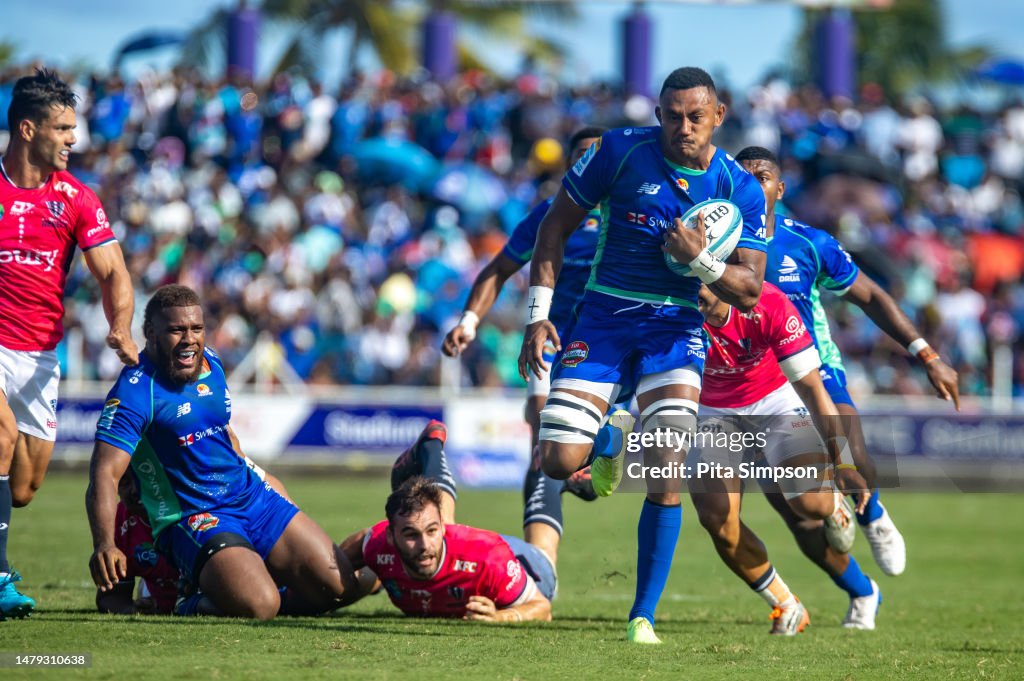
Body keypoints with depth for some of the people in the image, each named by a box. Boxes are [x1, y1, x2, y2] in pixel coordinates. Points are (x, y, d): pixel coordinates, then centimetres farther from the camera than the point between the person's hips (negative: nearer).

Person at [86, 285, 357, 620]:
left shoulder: (210, 363, 8)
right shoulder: (136, 391, -15)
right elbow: (105, 474, -25)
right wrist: (104, 545, -39)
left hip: (254, 496, 7)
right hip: (192, 518, -7)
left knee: (339, 585, -3)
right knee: (258, 605, -31)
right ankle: (202, 604, 3)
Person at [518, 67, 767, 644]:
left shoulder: (742, 189, -5)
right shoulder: (621, 152, -8)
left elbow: (749, 293, -3)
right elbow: (556, 226, 2)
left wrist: (701, 259, -23)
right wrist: (539, 314, -5)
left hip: (676, 329, 0)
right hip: (604, 319, 0)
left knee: (667, 473, -15)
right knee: (560, 463, -14)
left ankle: (644, 615, -7)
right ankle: (610, 450, 22)